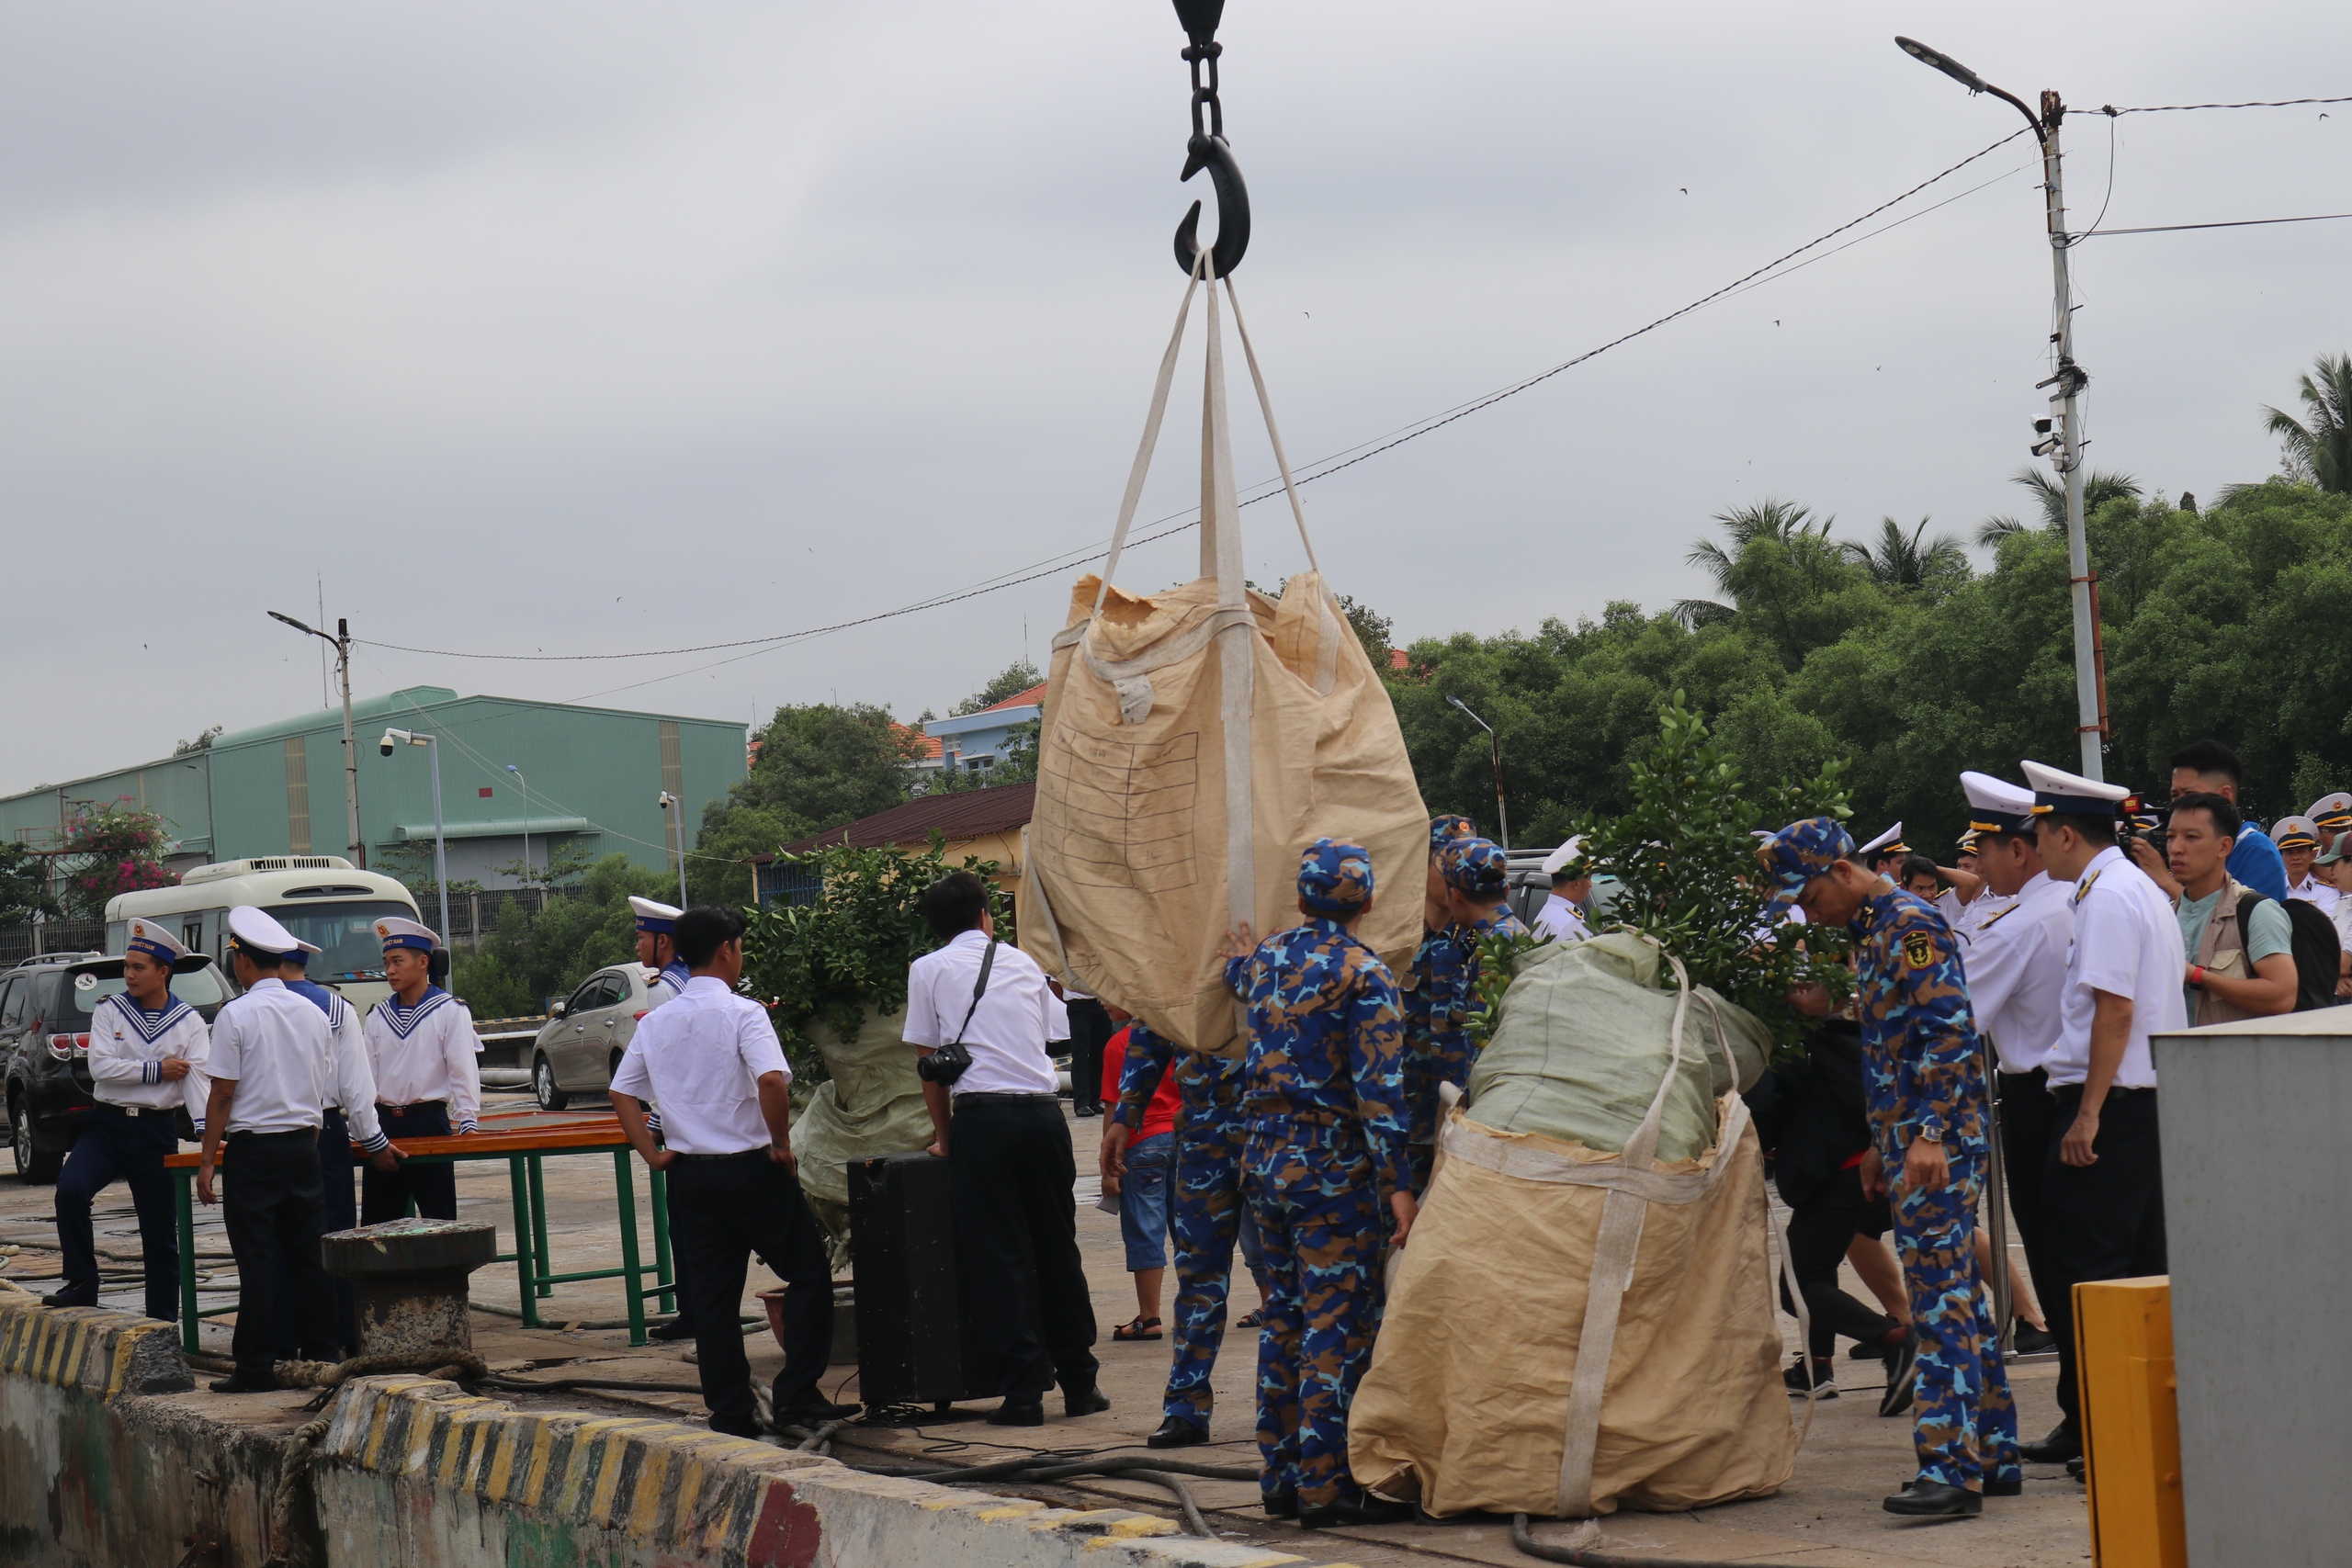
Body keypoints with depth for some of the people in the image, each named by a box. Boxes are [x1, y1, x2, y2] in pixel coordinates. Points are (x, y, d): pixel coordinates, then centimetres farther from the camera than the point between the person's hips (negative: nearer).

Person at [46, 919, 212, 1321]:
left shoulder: (188, 1023, 2)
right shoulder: (109, 1012, 3)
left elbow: (198, 1078, -9)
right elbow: (100, 1066, -9)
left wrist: (204, 1131, -24)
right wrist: (156, 1070, -11)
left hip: (157, 1130, 0)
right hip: (106, 1123, 0)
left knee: (160, 1233, 5)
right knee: (70, 1189, -26)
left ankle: (163, 1323, 13)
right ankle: (81, 1283, -14)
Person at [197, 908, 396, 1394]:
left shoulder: (236, 1015, -10)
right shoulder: (313, 1013, 7)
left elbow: (222, 1095, -11)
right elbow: (335, 1090, 13)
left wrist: (207, 1161, -6)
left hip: (254, 1149, -5)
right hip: (305, 1144, 5)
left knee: (256, 1261, -3)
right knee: (308, 1256, 10)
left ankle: (256, 1367, -2)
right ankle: (322, 1355, 12)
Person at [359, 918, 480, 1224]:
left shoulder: (450, 1011, -2)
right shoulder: (377, 1016, 11)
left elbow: (463, 1071, -6)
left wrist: (467, 1122, -14)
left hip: (430, 1122, -4)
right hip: (384, 1125, 4)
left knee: (439, 1218, 0)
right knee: (377, 1220, 6)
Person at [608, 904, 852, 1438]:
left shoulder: (655, 1023, 7)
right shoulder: (741, 1013, -12)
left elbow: (622, 1092, 10)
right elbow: (772, 1080, -25)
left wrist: (652, 1153, 9)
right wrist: (781, 1143, -13)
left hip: (689, 1173, 6)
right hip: (751, 1170, -6)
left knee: (713, 1294, 9)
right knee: (808, 1275, 6)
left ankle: (730, 1413, 8)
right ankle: (796, 1395, -1)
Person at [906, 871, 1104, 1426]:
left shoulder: (929, 970, 9)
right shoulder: (1023, 963, 17)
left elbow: (930, 1062, 11)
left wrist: (944, 1134, 21)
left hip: (983, 1115, -3)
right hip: (1044, 1109, 3)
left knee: (998, 1256, 0)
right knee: (1058, 1250, 11)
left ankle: (1024, 1393, -3)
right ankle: (1079, 1384, 15)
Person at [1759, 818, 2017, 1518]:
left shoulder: (1910, 925, -13)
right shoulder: (1871, 930, 19)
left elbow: (1951, 1030, -21)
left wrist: (1929, 1133, -26)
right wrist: (1881, 1146, 26)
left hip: (1940, 1141, -10)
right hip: (1910, 1141, 10)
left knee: (1940, 1298, -12)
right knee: (1960, 1297, 11)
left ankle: (1951, 1465, -15)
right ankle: (1993, 1455, 15)